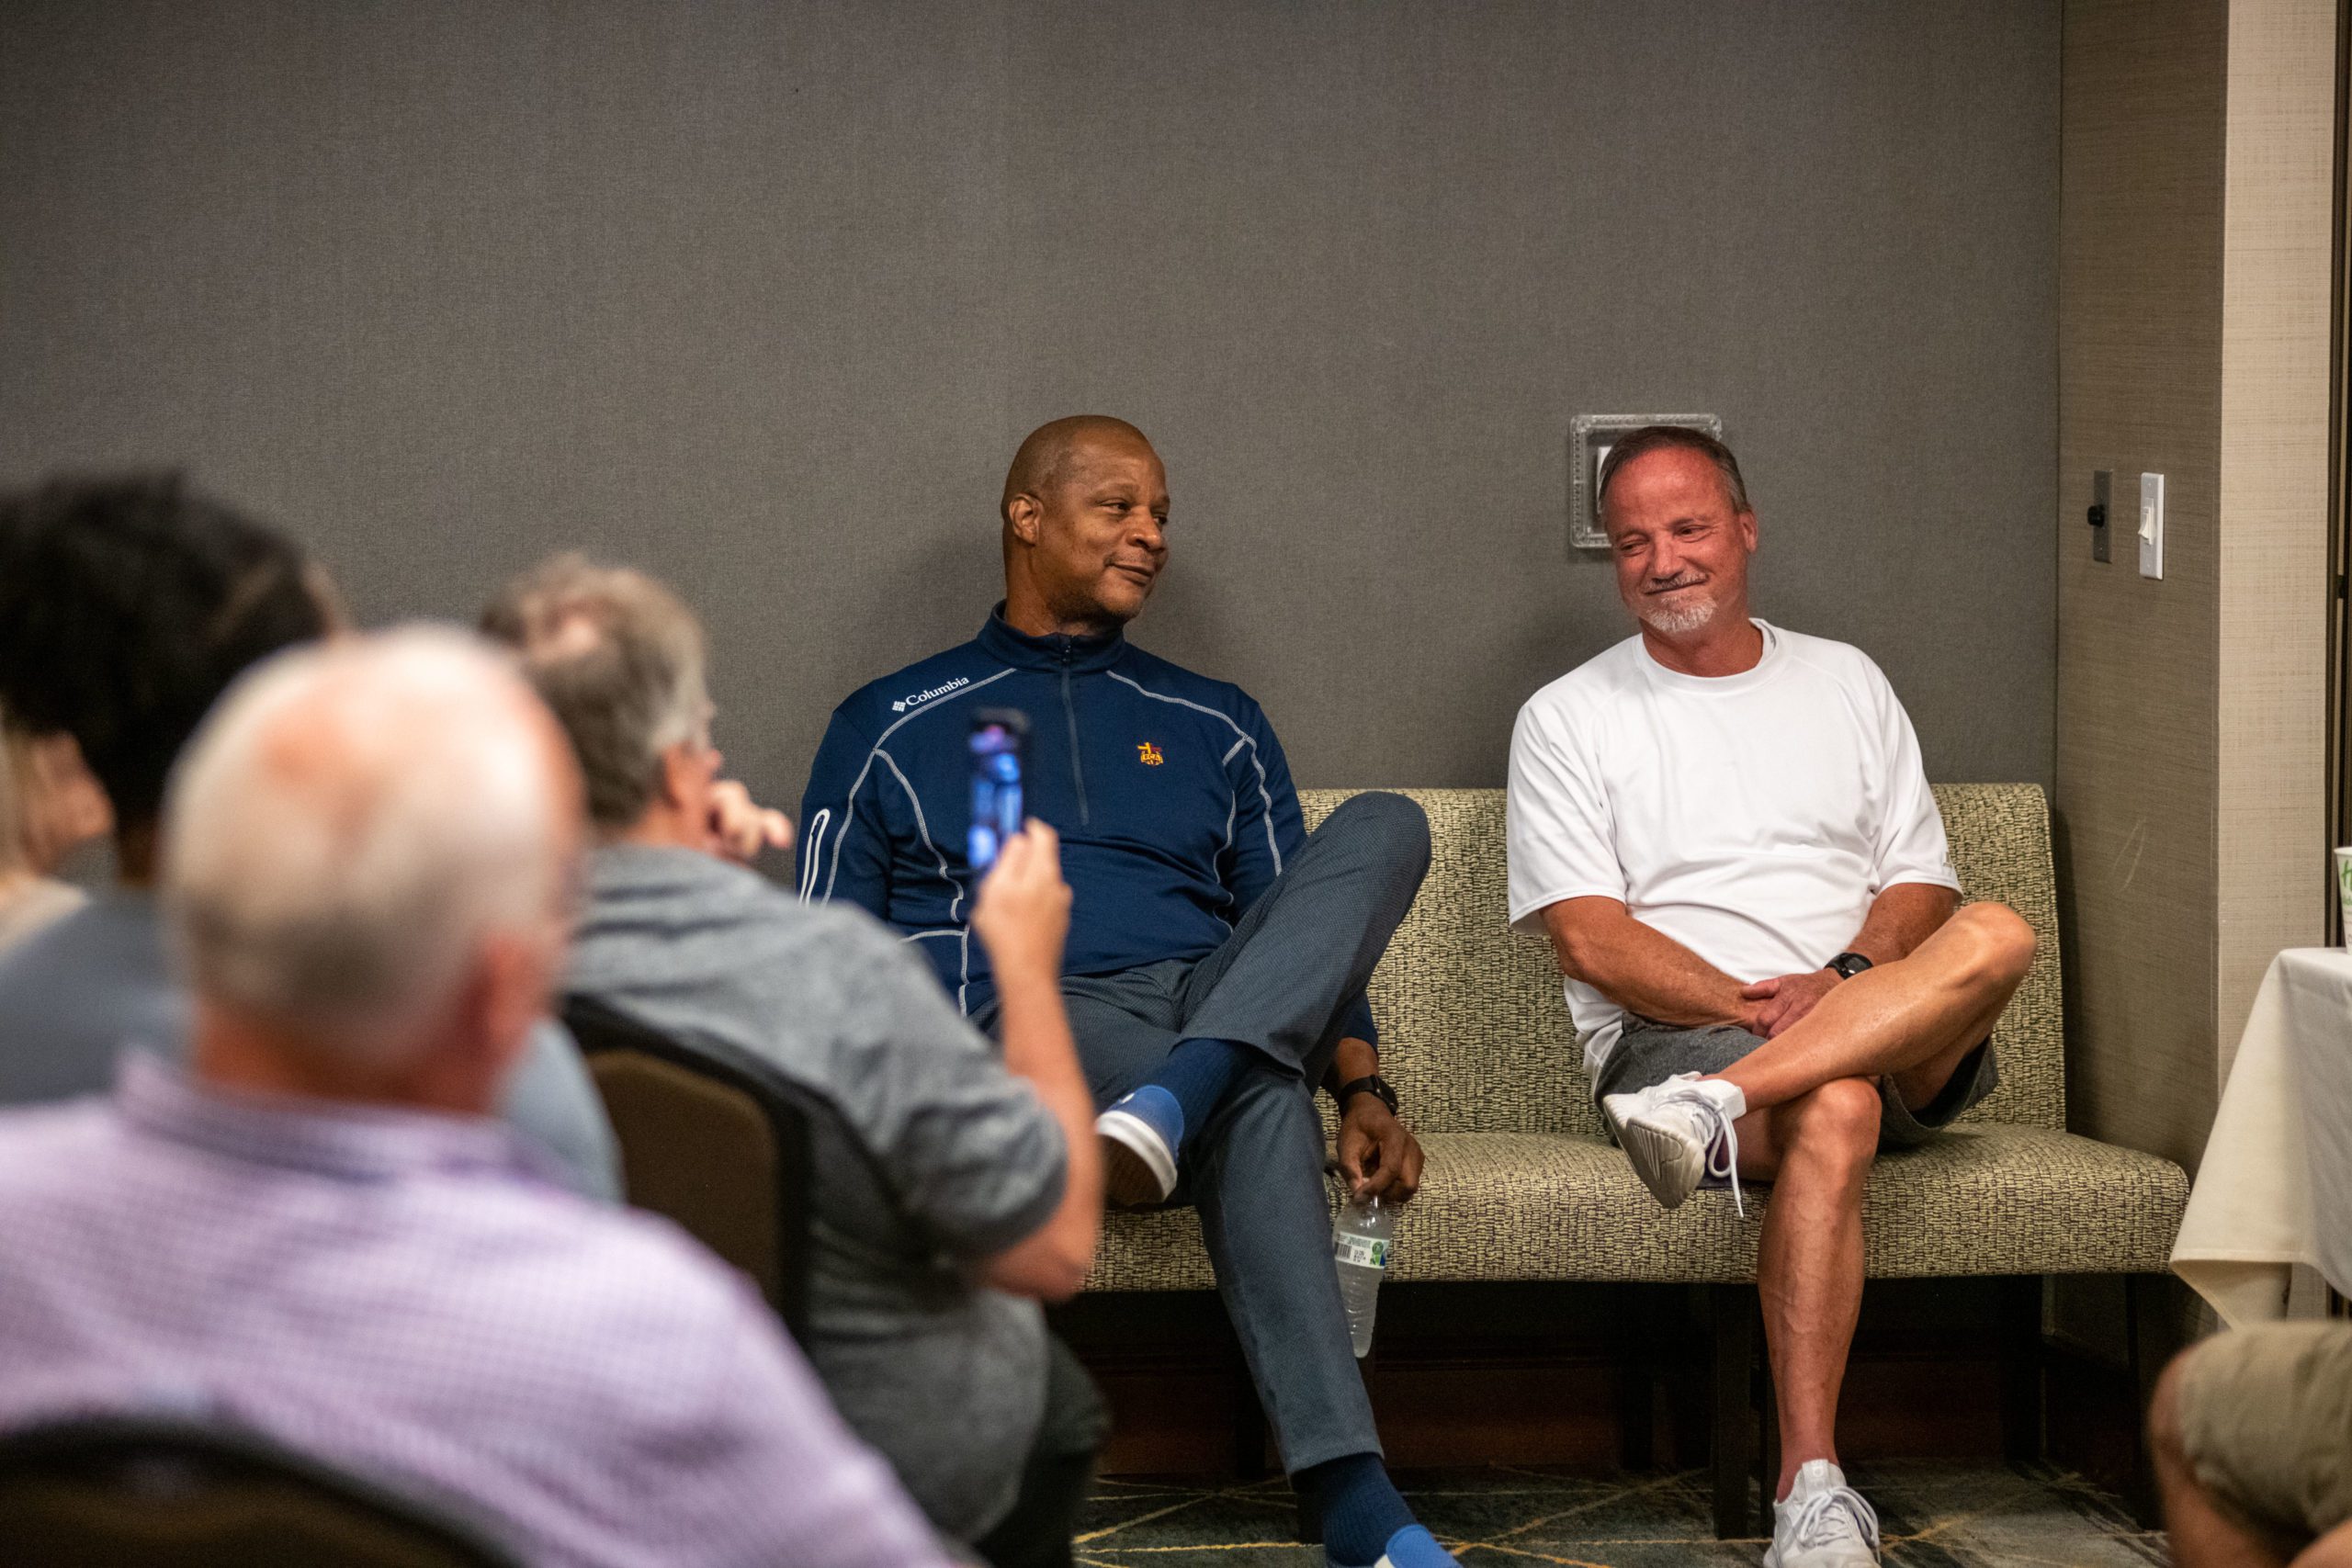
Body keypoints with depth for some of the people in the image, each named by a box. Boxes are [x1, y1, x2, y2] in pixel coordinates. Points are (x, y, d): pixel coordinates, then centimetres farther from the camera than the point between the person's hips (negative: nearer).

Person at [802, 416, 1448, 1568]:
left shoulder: (1215, 727, 28)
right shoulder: (890, 729, 18)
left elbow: (1308, 929, 21)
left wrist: (1363, 1090, 1)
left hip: (1223, 999, 4)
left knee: (1383, 824, -23)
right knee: (1260, 1097, -37)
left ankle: (1172, 1101, -44)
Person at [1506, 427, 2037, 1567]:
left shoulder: (1844, 683, 21)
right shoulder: (1566, 720, 11)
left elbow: (1920, 884, 13)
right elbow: (1588, 939, -1)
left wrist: (1842, 982, -10)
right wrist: (1754, 1007, -14)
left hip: (1897, 1042, 3)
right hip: (1673, 1033, -3)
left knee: (1995, 938, -31)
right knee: (1832, 1112, -39)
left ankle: (1716, 1104, -42)